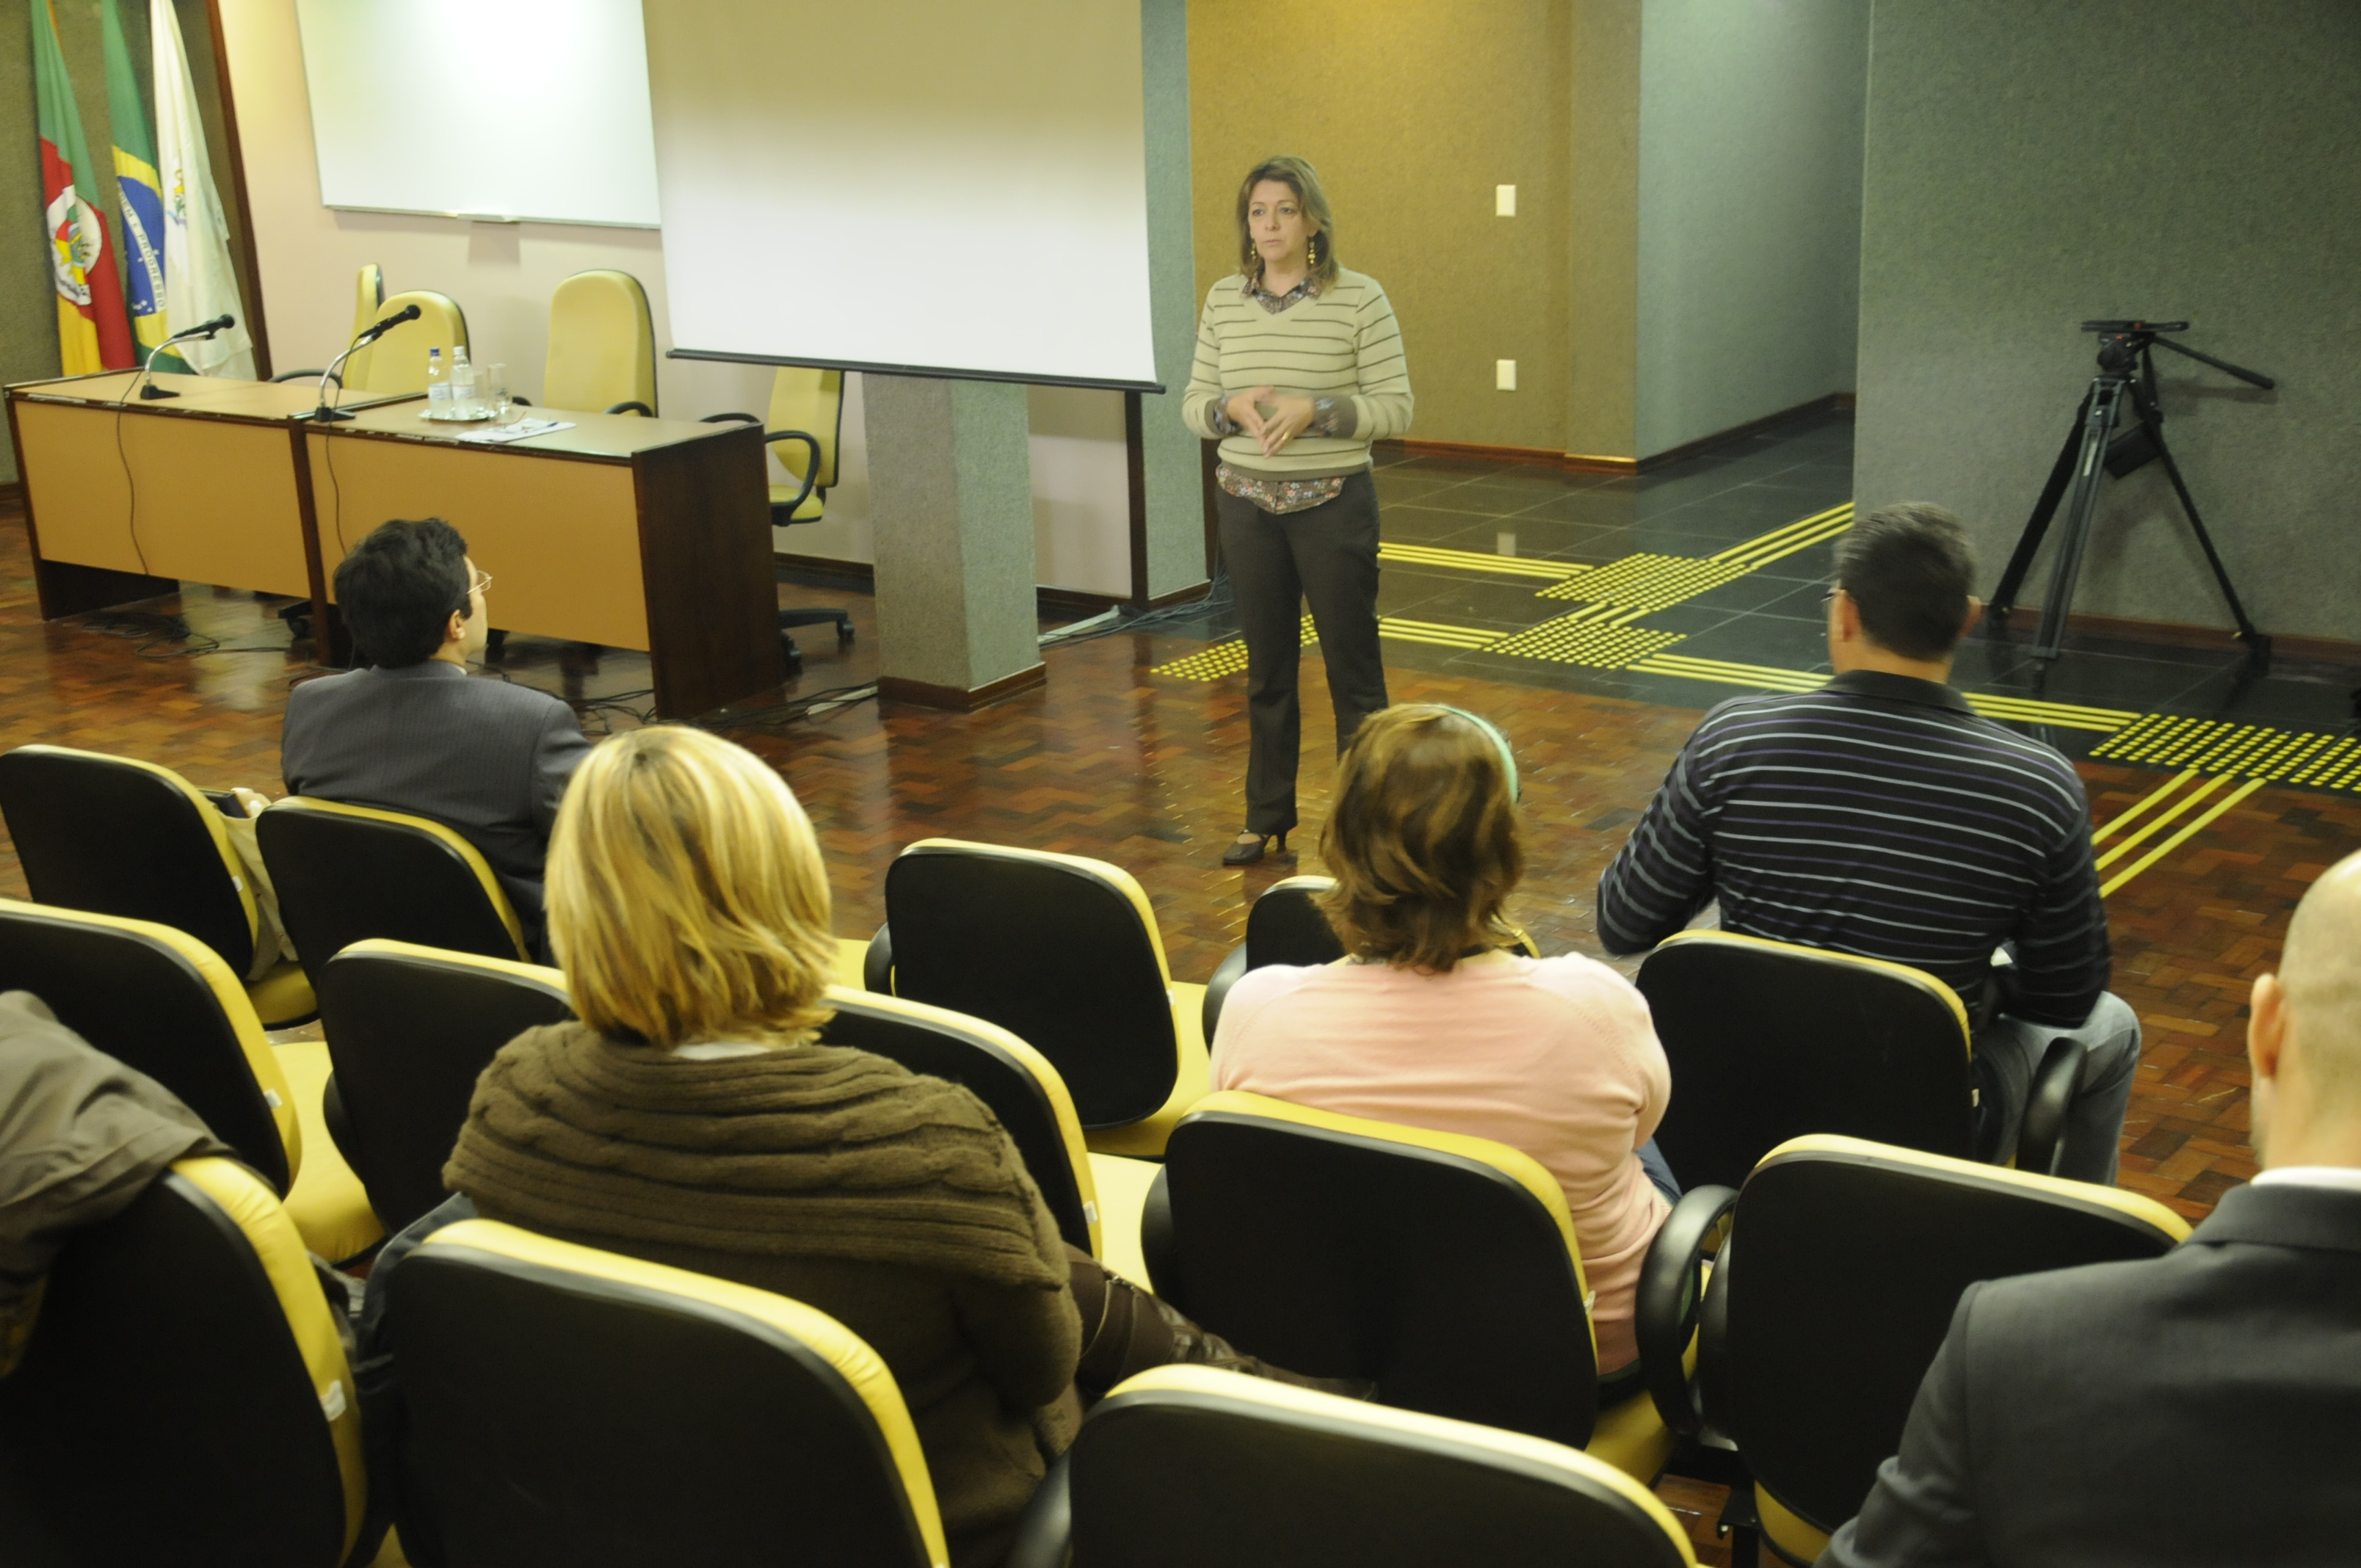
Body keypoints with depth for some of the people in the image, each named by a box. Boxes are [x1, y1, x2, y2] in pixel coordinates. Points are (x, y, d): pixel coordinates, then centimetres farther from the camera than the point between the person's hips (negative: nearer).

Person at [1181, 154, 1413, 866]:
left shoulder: (1359, 298, -9)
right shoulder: (1224, 300, 3)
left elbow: (1395, 408, -9)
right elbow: (1194, 404, 7)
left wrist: (1313, 411, -23)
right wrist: (1234, 408, -15)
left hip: (1333, 504, -4)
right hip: (1248, 505, 4)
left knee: (1352, 669, 3)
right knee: (1267, 669, 13)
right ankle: (1267, 819, 26)